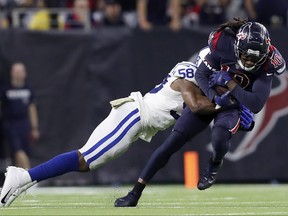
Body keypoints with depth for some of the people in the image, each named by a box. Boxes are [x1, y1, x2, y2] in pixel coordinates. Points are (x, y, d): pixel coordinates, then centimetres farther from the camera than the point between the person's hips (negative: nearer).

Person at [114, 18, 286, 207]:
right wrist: (215, 97, -27)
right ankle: (135, 194, -2)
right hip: (208, 97, 1)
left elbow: (256, 105, -29)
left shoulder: (266, 65, -25)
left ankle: (215, 164, 5)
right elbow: (201, 75, -11)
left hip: (235, 105, -1)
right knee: (171, 143, -9)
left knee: (219, 138, -34)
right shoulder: (224, 45, -24)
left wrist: (230, 83, -30)